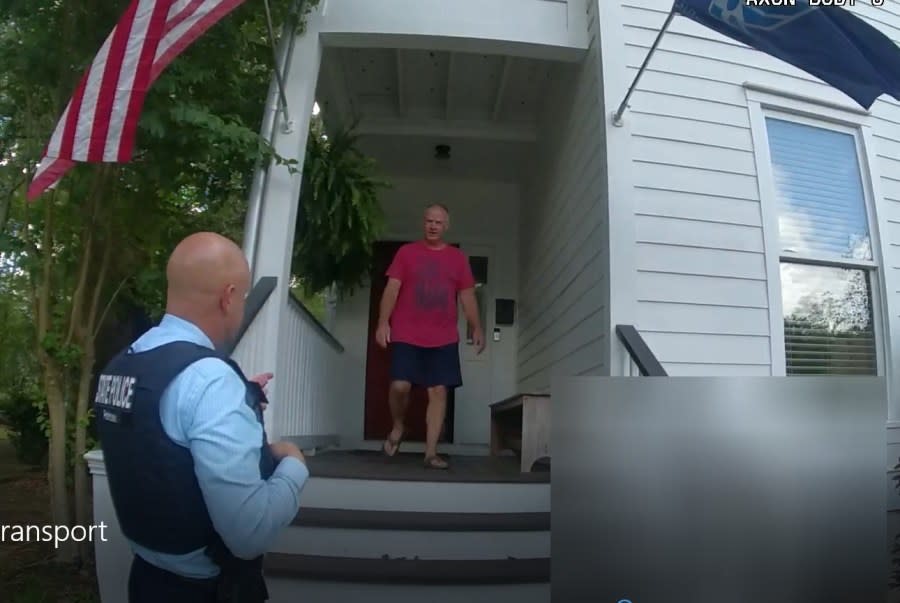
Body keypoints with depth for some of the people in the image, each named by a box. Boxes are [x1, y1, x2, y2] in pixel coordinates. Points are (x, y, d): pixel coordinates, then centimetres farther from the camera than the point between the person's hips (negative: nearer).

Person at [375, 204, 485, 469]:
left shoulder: (458, 258, 11)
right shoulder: (406, 252, 7)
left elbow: (467, 296, 11)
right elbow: (392, 288, 1)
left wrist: (477, 328, 1)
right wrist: (383, 322, -10)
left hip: (444, 338, 2)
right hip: (406, 335, -1)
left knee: (439, 391, -3)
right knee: (400, 386, -12)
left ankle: (431, 453, 3)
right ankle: (398, 427, 19)